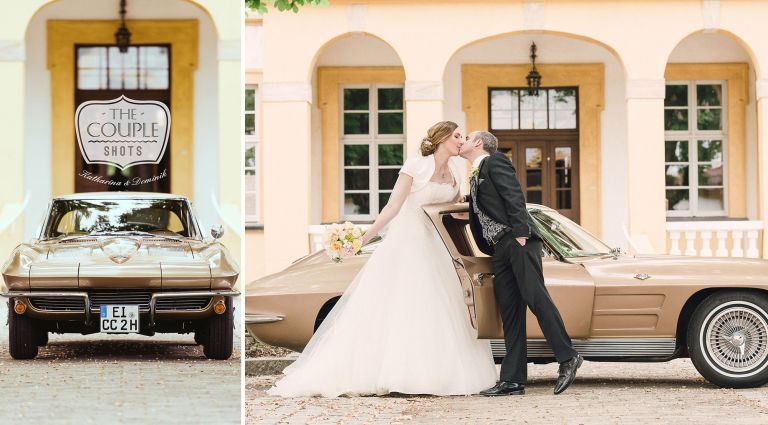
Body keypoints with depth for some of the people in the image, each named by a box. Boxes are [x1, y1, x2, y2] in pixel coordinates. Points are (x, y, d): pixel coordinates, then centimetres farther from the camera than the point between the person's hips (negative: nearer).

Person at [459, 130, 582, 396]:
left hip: (519, 242, -9)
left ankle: (567, 358, -8)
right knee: (509, 314, 2)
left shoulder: (495, 162, 2)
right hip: (500, 249, 9)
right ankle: (512, 380, -3)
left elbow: (514, 196, -11)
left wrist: (520, 232, -19)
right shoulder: (474, 178, 27)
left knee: (536, 299, -14)